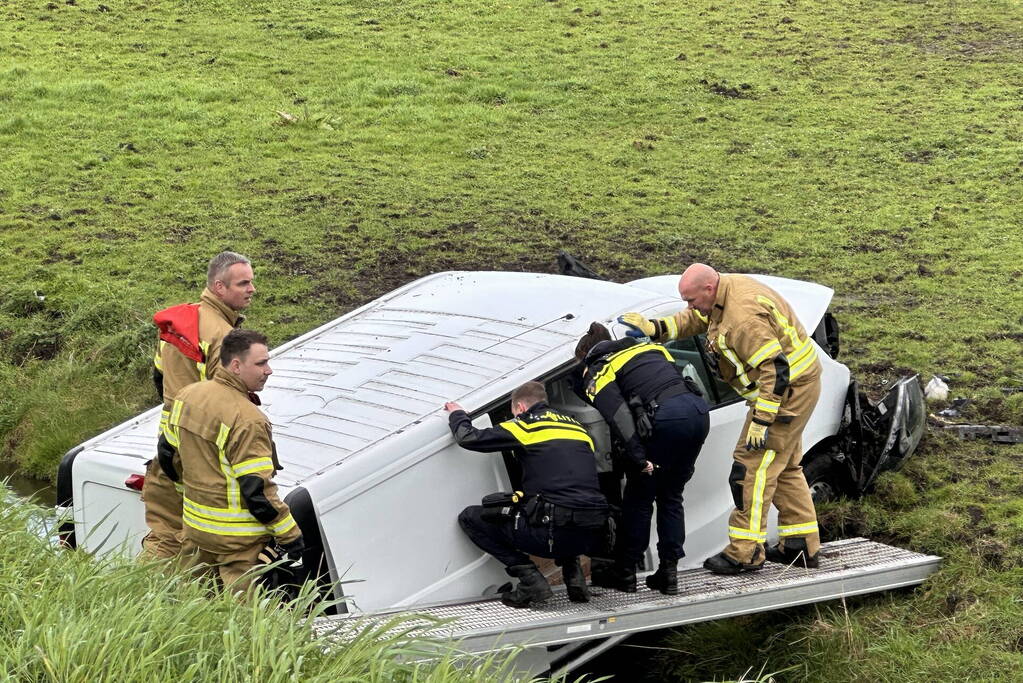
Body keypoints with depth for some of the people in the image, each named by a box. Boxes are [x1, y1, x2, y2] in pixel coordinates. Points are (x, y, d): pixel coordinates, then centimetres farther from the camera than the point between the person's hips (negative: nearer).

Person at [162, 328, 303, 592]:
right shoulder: (247, 420, -24)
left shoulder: (187, 395, 1)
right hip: (237, 538, -8)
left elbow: (167, 449, 15)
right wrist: (289, 534, -15)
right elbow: (257, 490, -24)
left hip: (196, 522, 8)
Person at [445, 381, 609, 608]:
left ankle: (530, 579, 1)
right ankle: (573, 573, 19)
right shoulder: (578, 427, 21)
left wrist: (457, 415, 25)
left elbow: (469, 438, 2)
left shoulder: (526, 425, 3)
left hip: (555, 534, -7)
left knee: (470, 517, 12)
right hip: (593, 536, 7)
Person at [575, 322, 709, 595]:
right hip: (699, 410, 6)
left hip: (665, 419, -6)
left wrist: (639, 458, -12)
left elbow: (618, 415, -6)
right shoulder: (649, 348, 32)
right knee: (671, 496, 19)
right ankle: (668, 572, 18)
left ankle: (625, 572, 18)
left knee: (638, 498, 11)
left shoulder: (597, 371, 11)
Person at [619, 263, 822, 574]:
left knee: (753, 467, -9)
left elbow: (775, 369, -31)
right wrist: (654, 328, 5)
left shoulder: (743, 316, -30)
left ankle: (744, 552, -5)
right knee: (784, 466, 18)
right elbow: (693, 321, 19)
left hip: (790, 389, -11)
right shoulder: (728, 288, 2)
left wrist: (761, 420, -28)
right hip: (791, 385, 11)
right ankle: (801, 546, 25)